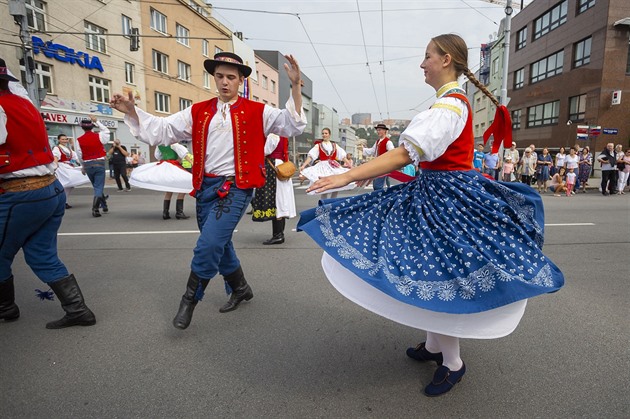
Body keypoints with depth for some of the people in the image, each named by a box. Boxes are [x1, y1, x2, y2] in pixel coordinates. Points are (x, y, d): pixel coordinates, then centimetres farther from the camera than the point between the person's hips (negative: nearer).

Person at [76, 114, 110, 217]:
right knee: (99, 187, -3)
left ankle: (104, 205, 27)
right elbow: (106, 131, 16)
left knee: (96, 186, 19)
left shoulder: (79, 140, -2)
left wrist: (84, 166, 17)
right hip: (99, 163, -2)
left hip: (88, 165, 2)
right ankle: (95, 208, -18)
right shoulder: (99, 136, -6)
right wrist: (96, 121, 18)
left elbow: (80, 155, 3)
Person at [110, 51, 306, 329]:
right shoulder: (198, 112, 11)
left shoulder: (256, 112, 0)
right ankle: (240, 289, 38)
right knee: (220, 244, 15)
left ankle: (190, 300, 8)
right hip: (205, 187, 5)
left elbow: (293, 126, -10)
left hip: (236, 187, -5)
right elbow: (160, 130, 10)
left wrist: (295, 86, -20)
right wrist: (132, 112, -4)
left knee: (209, 244, -16)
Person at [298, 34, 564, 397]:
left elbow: (406, 153, -28)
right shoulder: (454, 102, 15)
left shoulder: (451, 105, -17)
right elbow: (419, 154, 15)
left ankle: (453, 363, 19)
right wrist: (373, 172, 12)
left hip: (447, 199, -10)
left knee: (439, 278, -1)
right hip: (436, 193, 10)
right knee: (425, 273, 16)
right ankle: (434, 346, 34)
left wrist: (348, 176, -29)